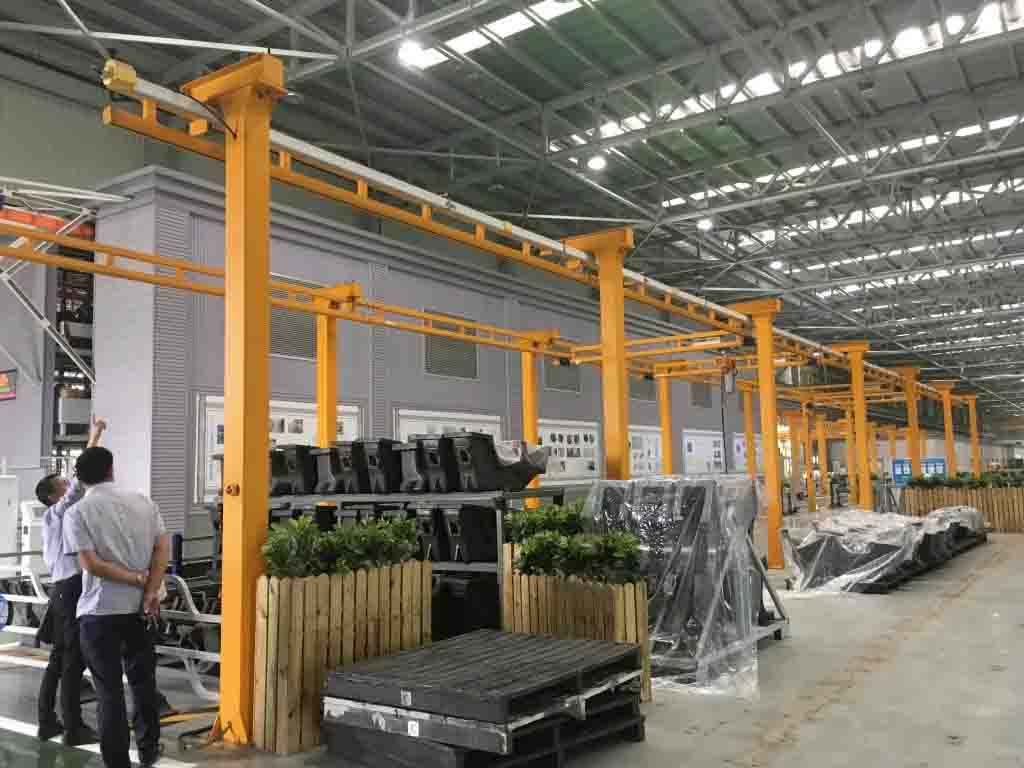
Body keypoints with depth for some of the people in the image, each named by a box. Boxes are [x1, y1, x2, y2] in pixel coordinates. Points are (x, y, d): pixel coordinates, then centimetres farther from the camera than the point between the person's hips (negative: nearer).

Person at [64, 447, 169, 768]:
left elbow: (90, 564, -15)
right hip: (139, 608, 4)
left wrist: (137, 579, -9)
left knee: (110, 691, 5)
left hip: (100, 612, -3)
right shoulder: (143, 501, 3)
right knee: (143, 681, 18)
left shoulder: (78, 512, -6)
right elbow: (163, 548, -5)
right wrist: (151, 591, -9)